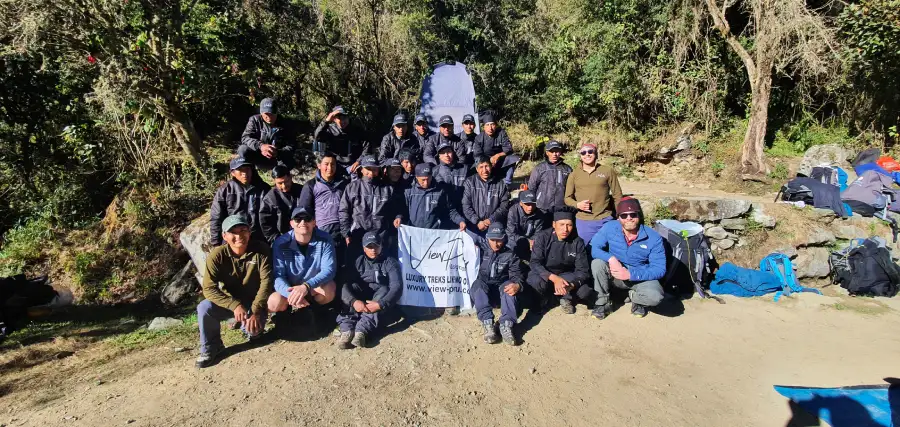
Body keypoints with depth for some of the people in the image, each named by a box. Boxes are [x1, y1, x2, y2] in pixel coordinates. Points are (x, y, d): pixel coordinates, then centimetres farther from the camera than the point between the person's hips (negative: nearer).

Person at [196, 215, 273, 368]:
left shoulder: (261, 250, -18)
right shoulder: (216, 255, -16)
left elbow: (266, 281, -19)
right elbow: (209, 289, -20)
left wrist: (256, 311, -27)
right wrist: (235, 305, -32)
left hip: (253, 302, -1)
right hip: (230, 302, 1)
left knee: (253, 330, -26)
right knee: (204, 308, -27)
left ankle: (244, 324, 14)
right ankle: (210, 348, -1)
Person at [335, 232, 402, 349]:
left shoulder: (390, 262, -6)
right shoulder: (359, 261, 0)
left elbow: (397, 286, -21)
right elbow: (346, 284, -14)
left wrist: (380, 304, -37)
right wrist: (353, 301, -35)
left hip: (380, 298, -2)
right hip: (360, 300, 2)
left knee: (384, 290, -31)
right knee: (353, 286, -25)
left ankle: (361, 331, -48)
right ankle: (347, 330, -43)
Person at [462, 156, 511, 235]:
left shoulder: (499, 184, 7)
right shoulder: (469, 182, 4)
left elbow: (504, 206, 5)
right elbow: (465, 206, -1)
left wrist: (490, 220, -6)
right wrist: (477, 221, -11)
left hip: (494, 223, 1)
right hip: (474, 224, -1)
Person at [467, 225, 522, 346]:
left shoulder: (510, 255, 2)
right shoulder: (482, 248, 4)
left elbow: (517, 276, -7)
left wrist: (517, 285, -28)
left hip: (501, 290, 0)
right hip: (483, 290, 0)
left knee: (509, 285, -32)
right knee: (478, 284, -33)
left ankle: (506, 325, -47)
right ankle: (487, 323, -48)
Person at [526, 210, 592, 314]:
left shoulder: (577, 242, -11)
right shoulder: (542, 237, -17)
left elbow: (583, 270, -13)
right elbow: (535, 263, -23)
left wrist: (571, 285, -34)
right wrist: (554, 278, -39)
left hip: (567, 277, 2)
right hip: (544, 275, -1)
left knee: (585, 292, -26)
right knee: (536, 282, -35)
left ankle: (565, 297, 6)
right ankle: (546, 298, -1)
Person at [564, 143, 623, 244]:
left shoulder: (608, 171, 1)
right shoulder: (574, 174, 5)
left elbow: (617, 196, 5)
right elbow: (567, 198, 7)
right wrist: (577, 204, -14)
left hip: (606, 221, -1)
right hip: (583, 222, 1)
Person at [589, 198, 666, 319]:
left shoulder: (653, 238, -17)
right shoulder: (609, 228, -14)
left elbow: (659, 269, -17)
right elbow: (593, 247, -17)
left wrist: (630, 274, -29)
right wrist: (611, 258, -35)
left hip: (641, 277, -1)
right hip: (615, 275, 1)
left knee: (655, 296, -31)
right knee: (597, 263, -29)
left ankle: (635, 297, 7)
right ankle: (602, 302, -7)